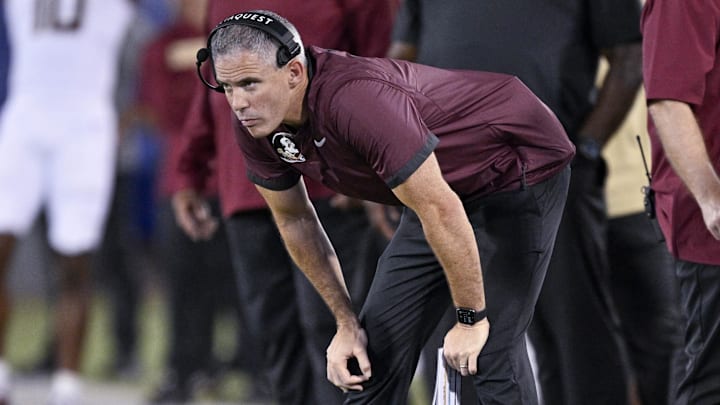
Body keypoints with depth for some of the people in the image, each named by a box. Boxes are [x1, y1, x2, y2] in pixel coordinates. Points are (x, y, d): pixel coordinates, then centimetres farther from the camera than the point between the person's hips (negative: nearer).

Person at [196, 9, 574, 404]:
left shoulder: (357, 100, -38)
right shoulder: (255, 124, -12)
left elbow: (441, 211, -34)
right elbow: (294, 219, 5)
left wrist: (471, 319, -24)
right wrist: (346, 324, 5)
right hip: (440, 181, 8)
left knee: (491, 350, -16)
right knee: (377, 347, 3)